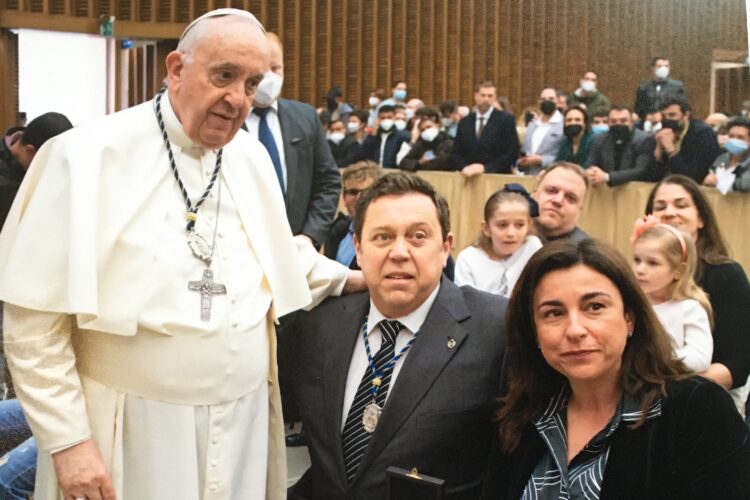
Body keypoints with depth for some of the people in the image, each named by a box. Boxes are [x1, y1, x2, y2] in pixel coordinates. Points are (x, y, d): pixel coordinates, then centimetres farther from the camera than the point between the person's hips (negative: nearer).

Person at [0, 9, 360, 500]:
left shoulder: (252, 158, 5)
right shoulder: (88, 157, -12)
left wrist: (350, 279, 13)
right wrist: (67, 440, -13)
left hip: (242, 421, 5)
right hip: (132, 431, -5)